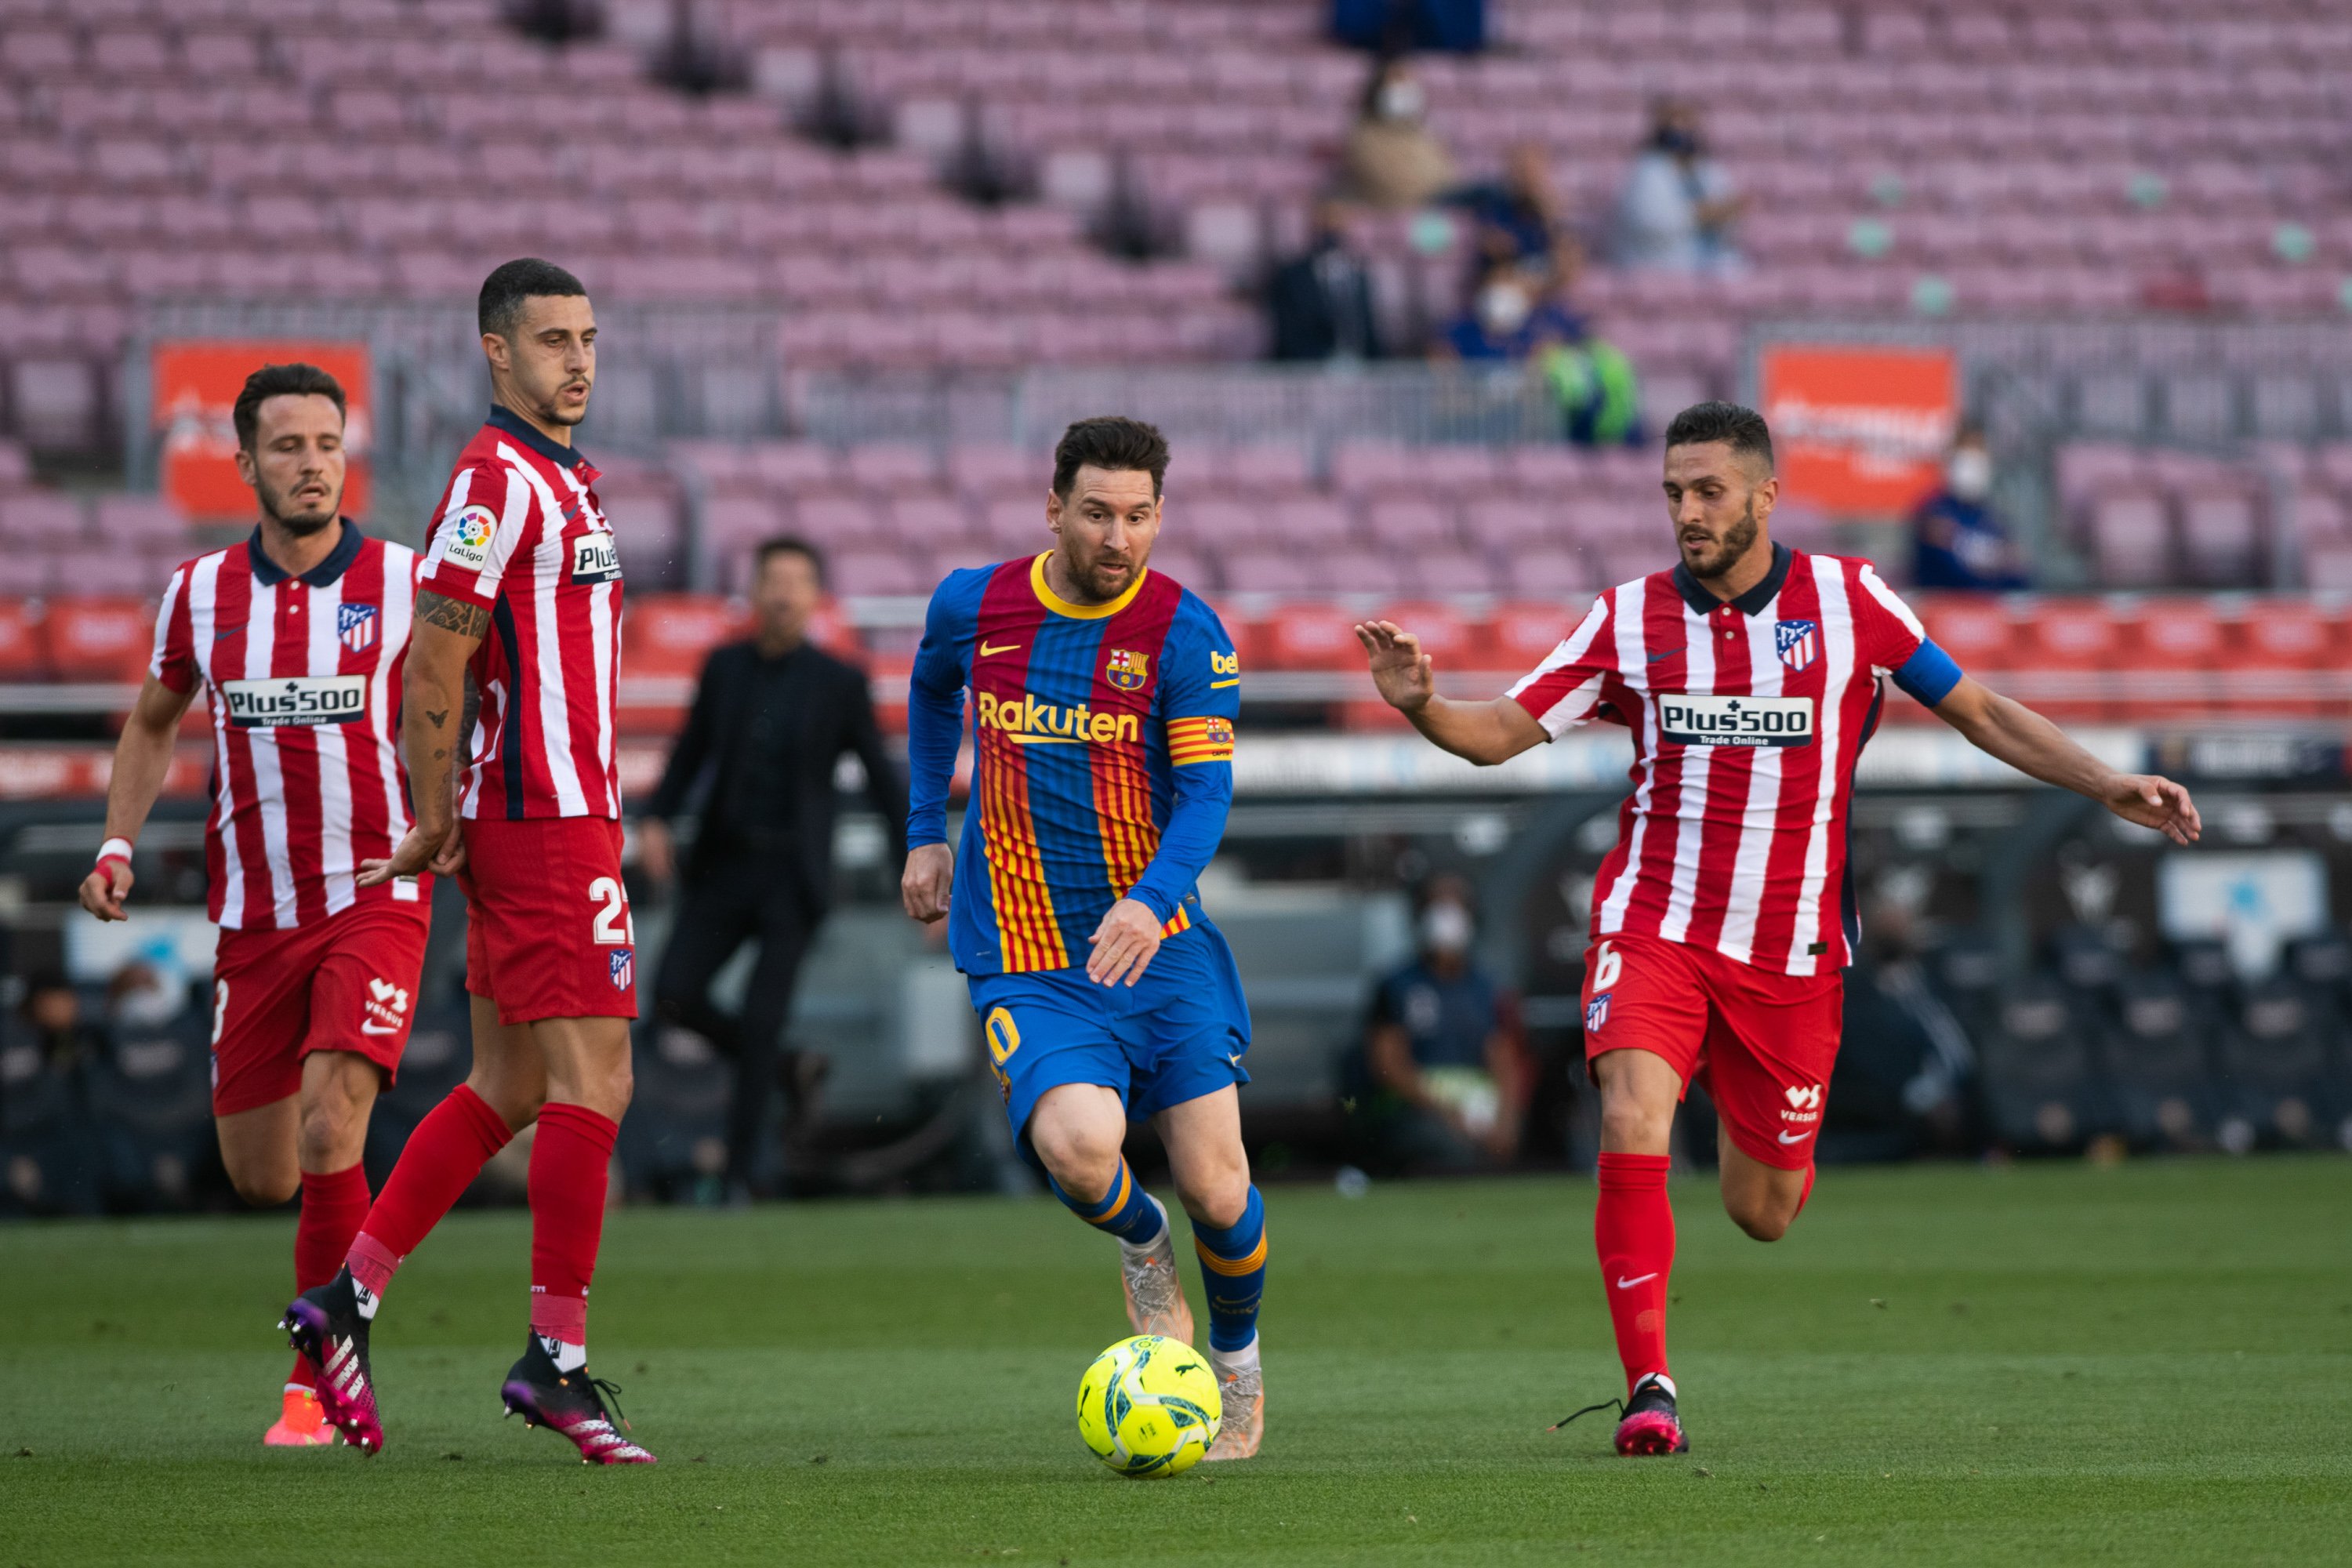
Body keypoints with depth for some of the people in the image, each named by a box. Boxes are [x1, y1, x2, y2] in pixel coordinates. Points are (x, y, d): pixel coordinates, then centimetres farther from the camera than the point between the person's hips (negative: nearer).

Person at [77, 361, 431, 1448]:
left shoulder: (407, 583, -4)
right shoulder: (201, 594, 4)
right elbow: (154, 720, 20)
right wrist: (118, 841, 8)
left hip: (376, 898, -3)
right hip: (253, 913, 3)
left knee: (329, 1132, -21)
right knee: (259, 1177, 5)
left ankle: (315, 1382, -10)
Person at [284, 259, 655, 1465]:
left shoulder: (562, 481, 18)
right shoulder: (498, 481, -13)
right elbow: (433, 664, -16)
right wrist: (435, 821, -13)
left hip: (562, 811, 10)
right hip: (544, 820, -10)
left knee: (507, 1088, 11)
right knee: (591, 1081, -10)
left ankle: (347, 1297, 14)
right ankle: (556, 1356, -7)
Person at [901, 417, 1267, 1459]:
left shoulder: (1184, 632, -6)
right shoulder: (973, 606, 2)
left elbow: (1206, 789, -13)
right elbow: (930, 689, 25)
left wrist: (1151, 901, -31)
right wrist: (926, 831, 20)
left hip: (1159, 946, 0)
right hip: (1024, 967, 0)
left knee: (1214, 1190, -5)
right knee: (1079, 1145, -27)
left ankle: (1238, 1359, 28)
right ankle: (1141, 1250, 9)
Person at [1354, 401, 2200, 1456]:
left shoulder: (1845, 599, -1)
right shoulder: (1629, 618, 0)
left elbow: (1979, 712, 6)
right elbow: (1499, 733, -1)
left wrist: (2109, 787, -2)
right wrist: (1420, 705, -22)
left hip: (1790, 952, 0)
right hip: (1655, 926, 0)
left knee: (1762, 1213, 6)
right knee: (1632, 1125, -25)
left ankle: (1773, 1150, 45)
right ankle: (1649, 1388, -18)